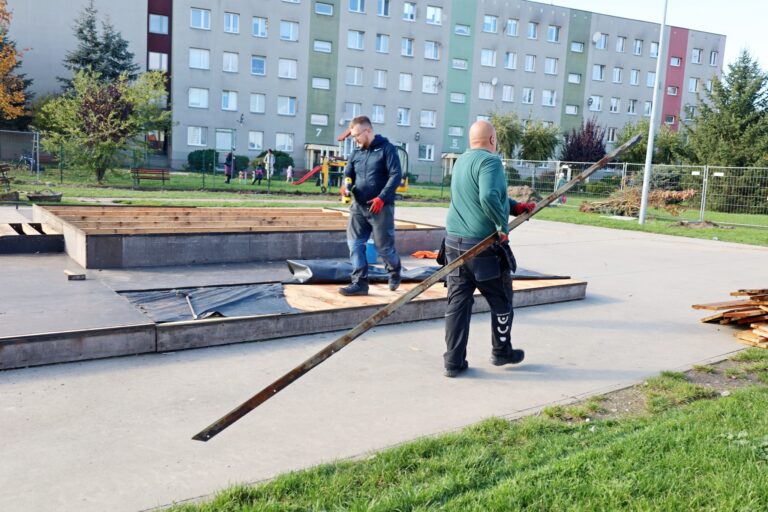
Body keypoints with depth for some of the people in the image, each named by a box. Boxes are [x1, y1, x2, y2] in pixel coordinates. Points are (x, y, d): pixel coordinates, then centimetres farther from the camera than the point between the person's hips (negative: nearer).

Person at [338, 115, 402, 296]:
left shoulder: (386, 148, -5)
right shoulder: (356, 153, 11)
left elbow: (396, 175, -12)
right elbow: (348, 174, 16)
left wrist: (382, 198, -21)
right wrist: (347, 185, -9)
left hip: (381, 207, -5)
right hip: (358, 207, 6)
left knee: (383, 246, 1)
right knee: (355, 244, -1)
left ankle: (394, 271, 30)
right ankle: (359, 282, 5)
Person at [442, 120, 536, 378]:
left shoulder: (461, 161, 14)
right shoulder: (490, 161, -14)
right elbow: (489, 197, -29)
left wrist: (516, 206, 13)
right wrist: (503, 225, -17)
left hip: (455, 242, 7)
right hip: (484, 246, -7)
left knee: (458, 302, 8)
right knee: (501, 302, 14)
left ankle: (454, 362, 9)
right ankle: (501, 352, 29)